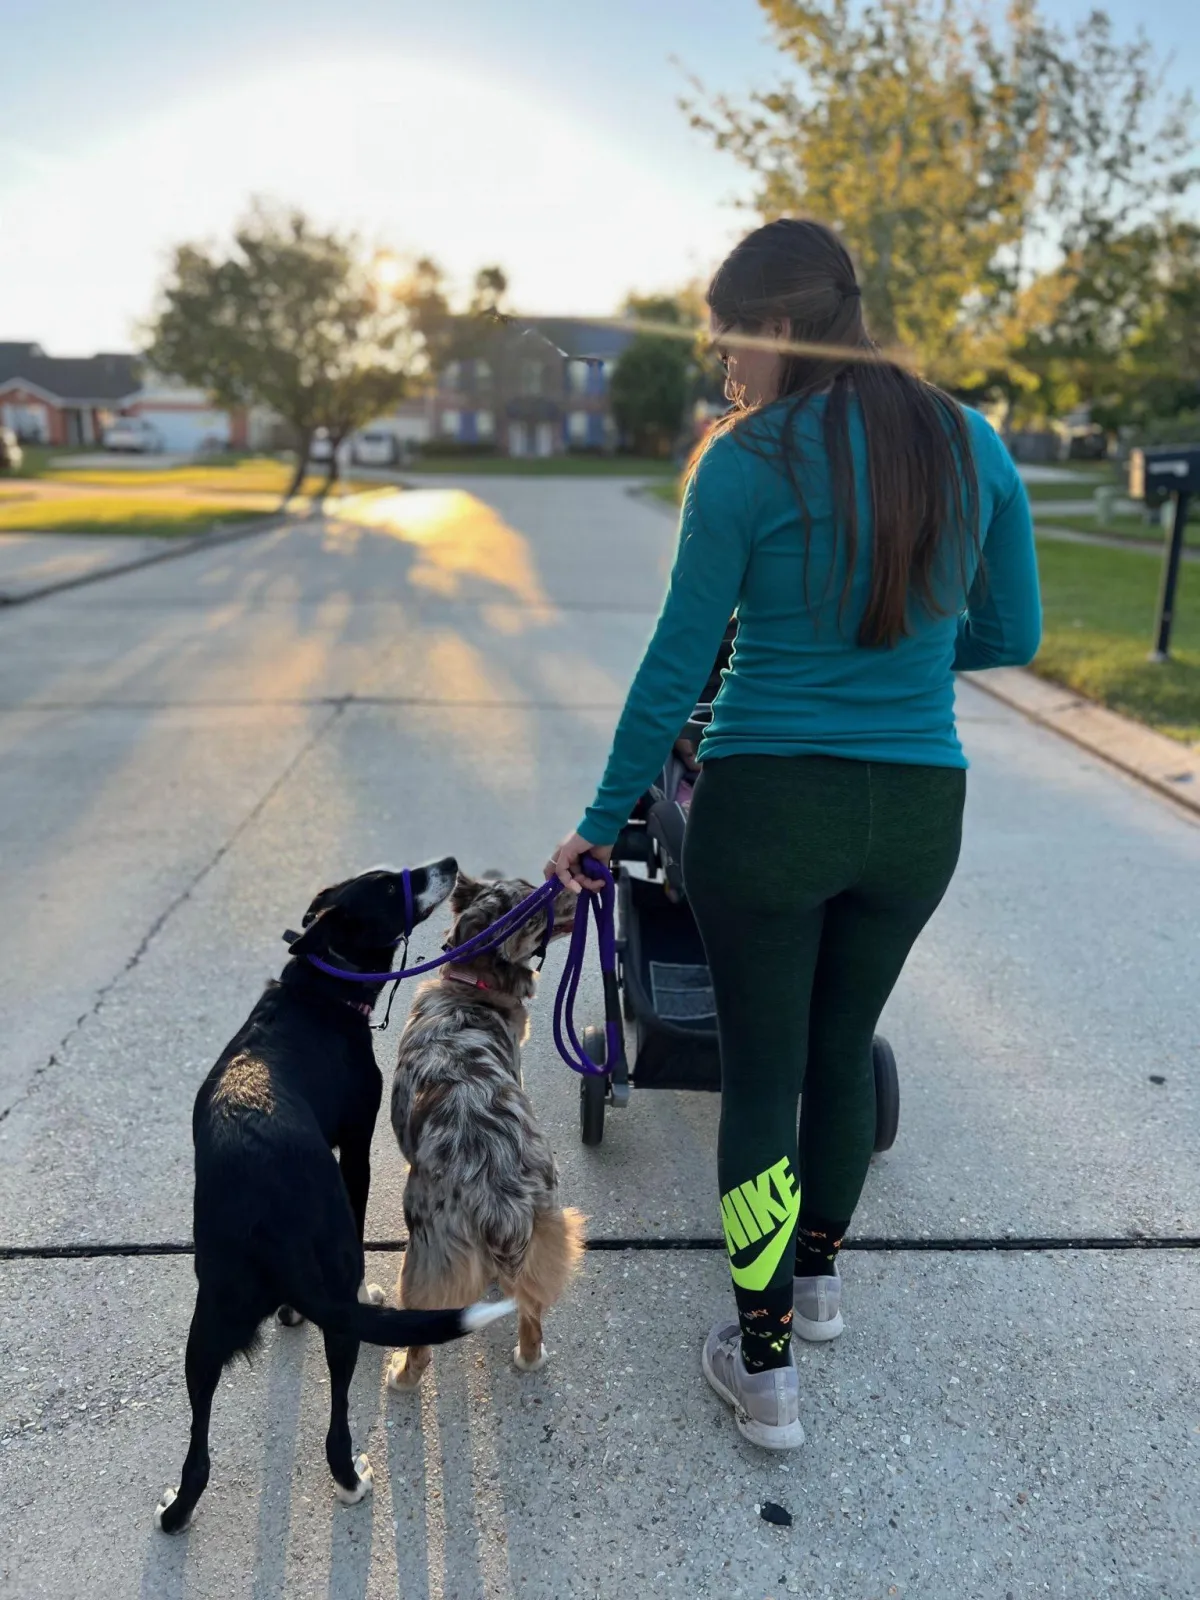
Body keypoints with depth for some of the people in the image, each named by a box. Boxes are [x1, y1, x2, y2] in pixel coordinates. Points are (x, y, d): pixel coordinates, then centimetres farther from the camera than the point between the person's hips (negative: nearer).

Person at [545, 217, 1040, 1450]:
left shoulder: (747, 466, -11)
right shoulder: (972, 447, 2)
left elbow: (676, 671, -10)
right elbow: (1011, 636, 9)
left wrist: (601, 825, 0)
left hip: (765, 807, -4)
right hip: (917, 809, 5)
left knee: (762, 1074, 11)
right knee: (844, 1046, 24)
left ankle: (764, 1369, 24)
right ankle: (817, 1277, 45)